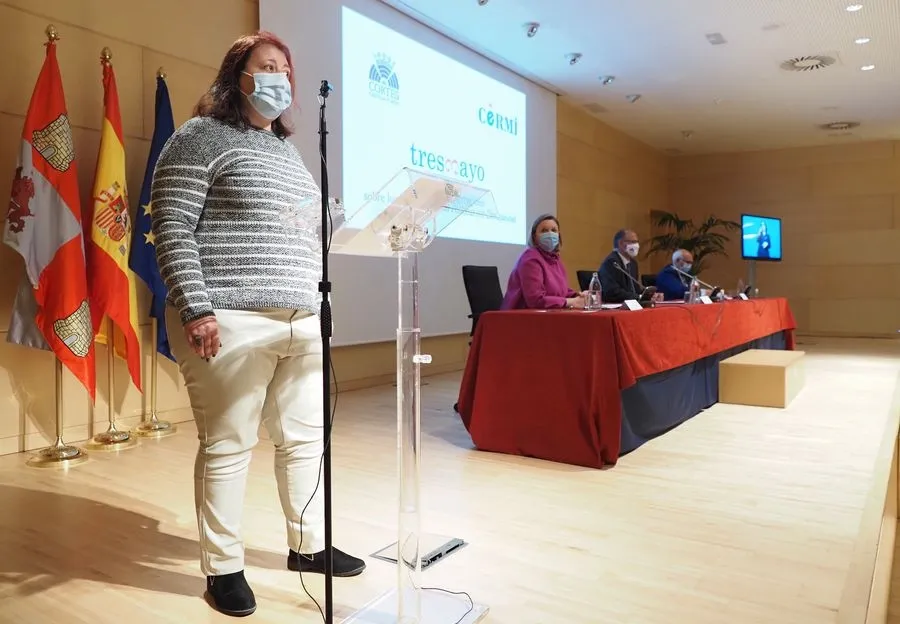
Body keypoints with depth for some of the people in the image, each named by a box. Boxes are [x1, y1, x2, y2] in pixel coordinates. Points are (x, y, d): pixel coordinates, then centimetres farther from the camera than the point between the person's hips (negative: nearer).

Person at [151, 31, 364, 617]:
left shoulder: (290, 150, 22)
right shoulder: (201, 137, 0)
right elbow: (172, 228, -8)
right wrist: (195, 308, -17)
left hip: (303, 323, 7)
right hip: (232, 322, -7)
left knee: (306, 437, 12)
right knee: (227, 446, 0)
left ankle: (308, 544, 29)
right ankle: (223, 568, 17)